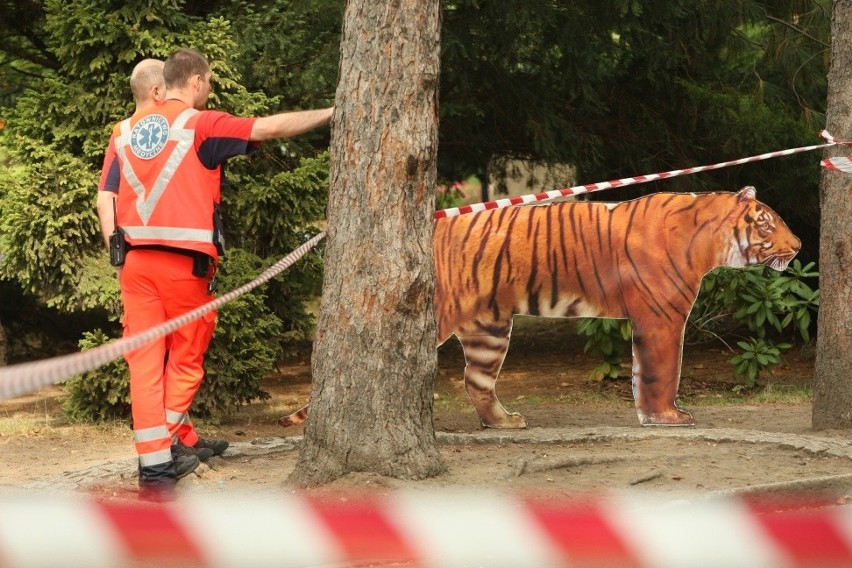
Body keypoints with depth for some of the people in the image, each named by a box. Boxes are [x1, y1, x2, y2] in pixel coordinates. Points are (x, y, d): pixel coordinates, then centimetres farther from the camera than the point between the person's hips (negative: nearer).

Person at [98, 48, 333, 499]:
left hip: (136, 260, 4)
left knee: (145, 360, 3)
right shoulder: (200, 124, -5)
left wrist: (118, 251, 14)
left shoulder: (125, 131, 11)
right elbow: (271, 127, -7)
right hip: (184, 262, -4)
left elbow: (106, 195, 10)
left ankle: (155, 463, 0)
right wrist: (331, 114, 0)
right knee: (185, 358, 12)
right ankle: (170, 442, 10)